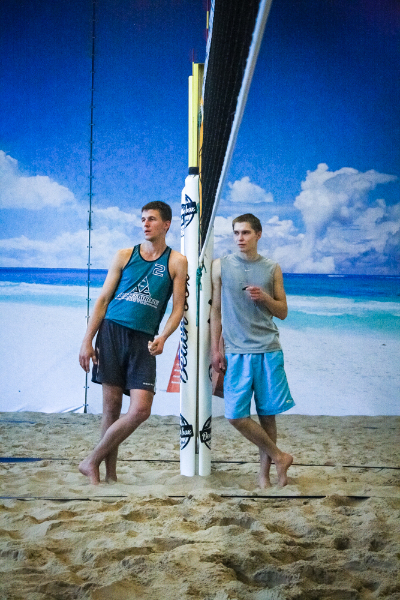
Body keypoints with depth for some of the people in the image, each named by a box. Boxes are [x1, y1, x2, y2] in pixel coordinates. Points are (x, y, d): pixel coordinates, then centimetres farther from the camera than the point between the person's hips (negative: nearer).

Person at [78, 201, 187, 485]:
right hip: (112, 331, 0)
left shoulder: (177, 262, 7)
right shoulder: (125, 256, 10)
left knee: (140, 410, -11)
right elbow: (103, 300, 9)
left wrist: (163, 337, -15)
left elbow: (178, 308, 4)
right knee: (112, 405, -1)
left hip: (143, 339, 0)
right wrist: (87, 341, 0)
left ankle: (92, 461, 4)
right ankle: (110, 474, 10)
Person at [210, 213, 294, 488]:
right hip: (236, 351, 0)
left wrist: (264, 297, -9)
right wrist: (215, 349, 3)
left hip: (269, 351, 1)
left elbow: (283, 312, 11)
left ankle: (264, 470, 18)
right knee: (236, 415, -8)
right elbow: (216, 310, 8)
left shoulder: (272, 269, 7)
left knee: (267, 413, 4)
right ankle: (279, 456, 10)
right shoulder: (221, 266, 5)